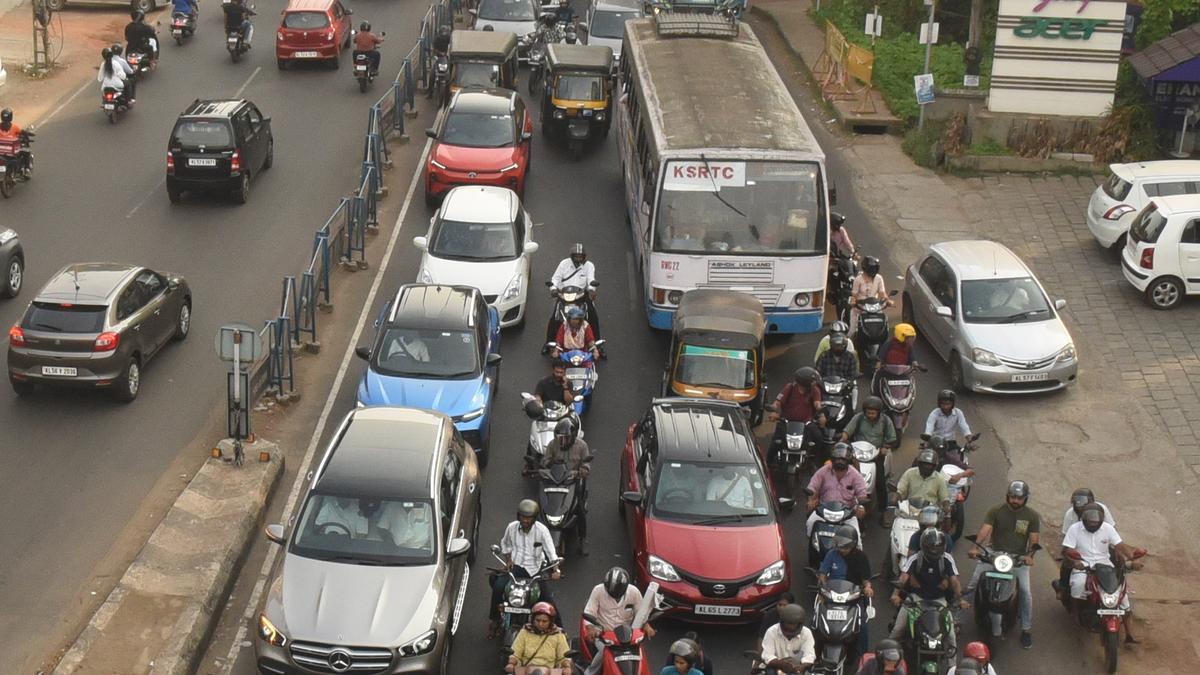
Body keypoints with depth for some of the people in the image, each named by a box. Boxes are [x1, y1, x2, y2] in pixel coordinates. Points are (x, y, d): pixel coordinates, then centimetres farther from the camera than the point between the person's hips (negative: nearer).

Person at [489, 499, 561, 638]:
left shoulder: (541, 530, -11)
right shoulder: (512, 527, -2)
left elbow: (551, 551, -16)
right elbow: (505, 544, 17)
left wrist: (555, 570, -30)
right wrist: (508, 559, 1)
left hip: (536, 567, -1)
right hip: (516, 565, 1)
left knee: (548, 598, -13)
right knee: (498, 586, -23)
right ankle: (495, 620, -5)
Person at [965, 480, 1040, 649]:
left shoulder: (1032, 516, 5)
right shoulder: (996, 511, 2)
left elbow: (1034, 539, -3)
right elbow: (984, 530, -11)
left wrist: (1029, 555, -24)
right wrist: (975, 547, -30)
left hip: (1019, 557, -1)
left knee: (1025, 590, -16)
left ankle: (1026, 629, -5)